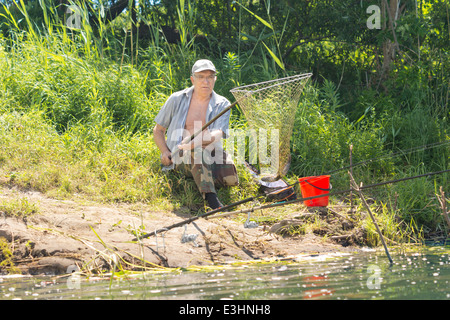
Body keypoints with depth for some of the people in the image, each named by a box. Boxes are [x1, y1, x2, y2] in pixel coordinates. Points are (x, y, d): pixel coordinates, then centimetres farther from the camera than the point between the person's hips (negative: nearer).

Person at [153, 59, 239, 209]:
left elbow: (218, 134, -13)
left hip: (211, 157, 1)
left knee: (230, 178, -29)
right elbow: (158, 130, 15)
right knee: (197, 151, -38)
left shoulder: (222, 104, 5)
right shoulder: (177, 100, 6)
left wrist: (194, 141, -34)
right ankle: (210, 198, -46)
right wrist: (165, 152, -5)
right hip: (180, 158, -1)